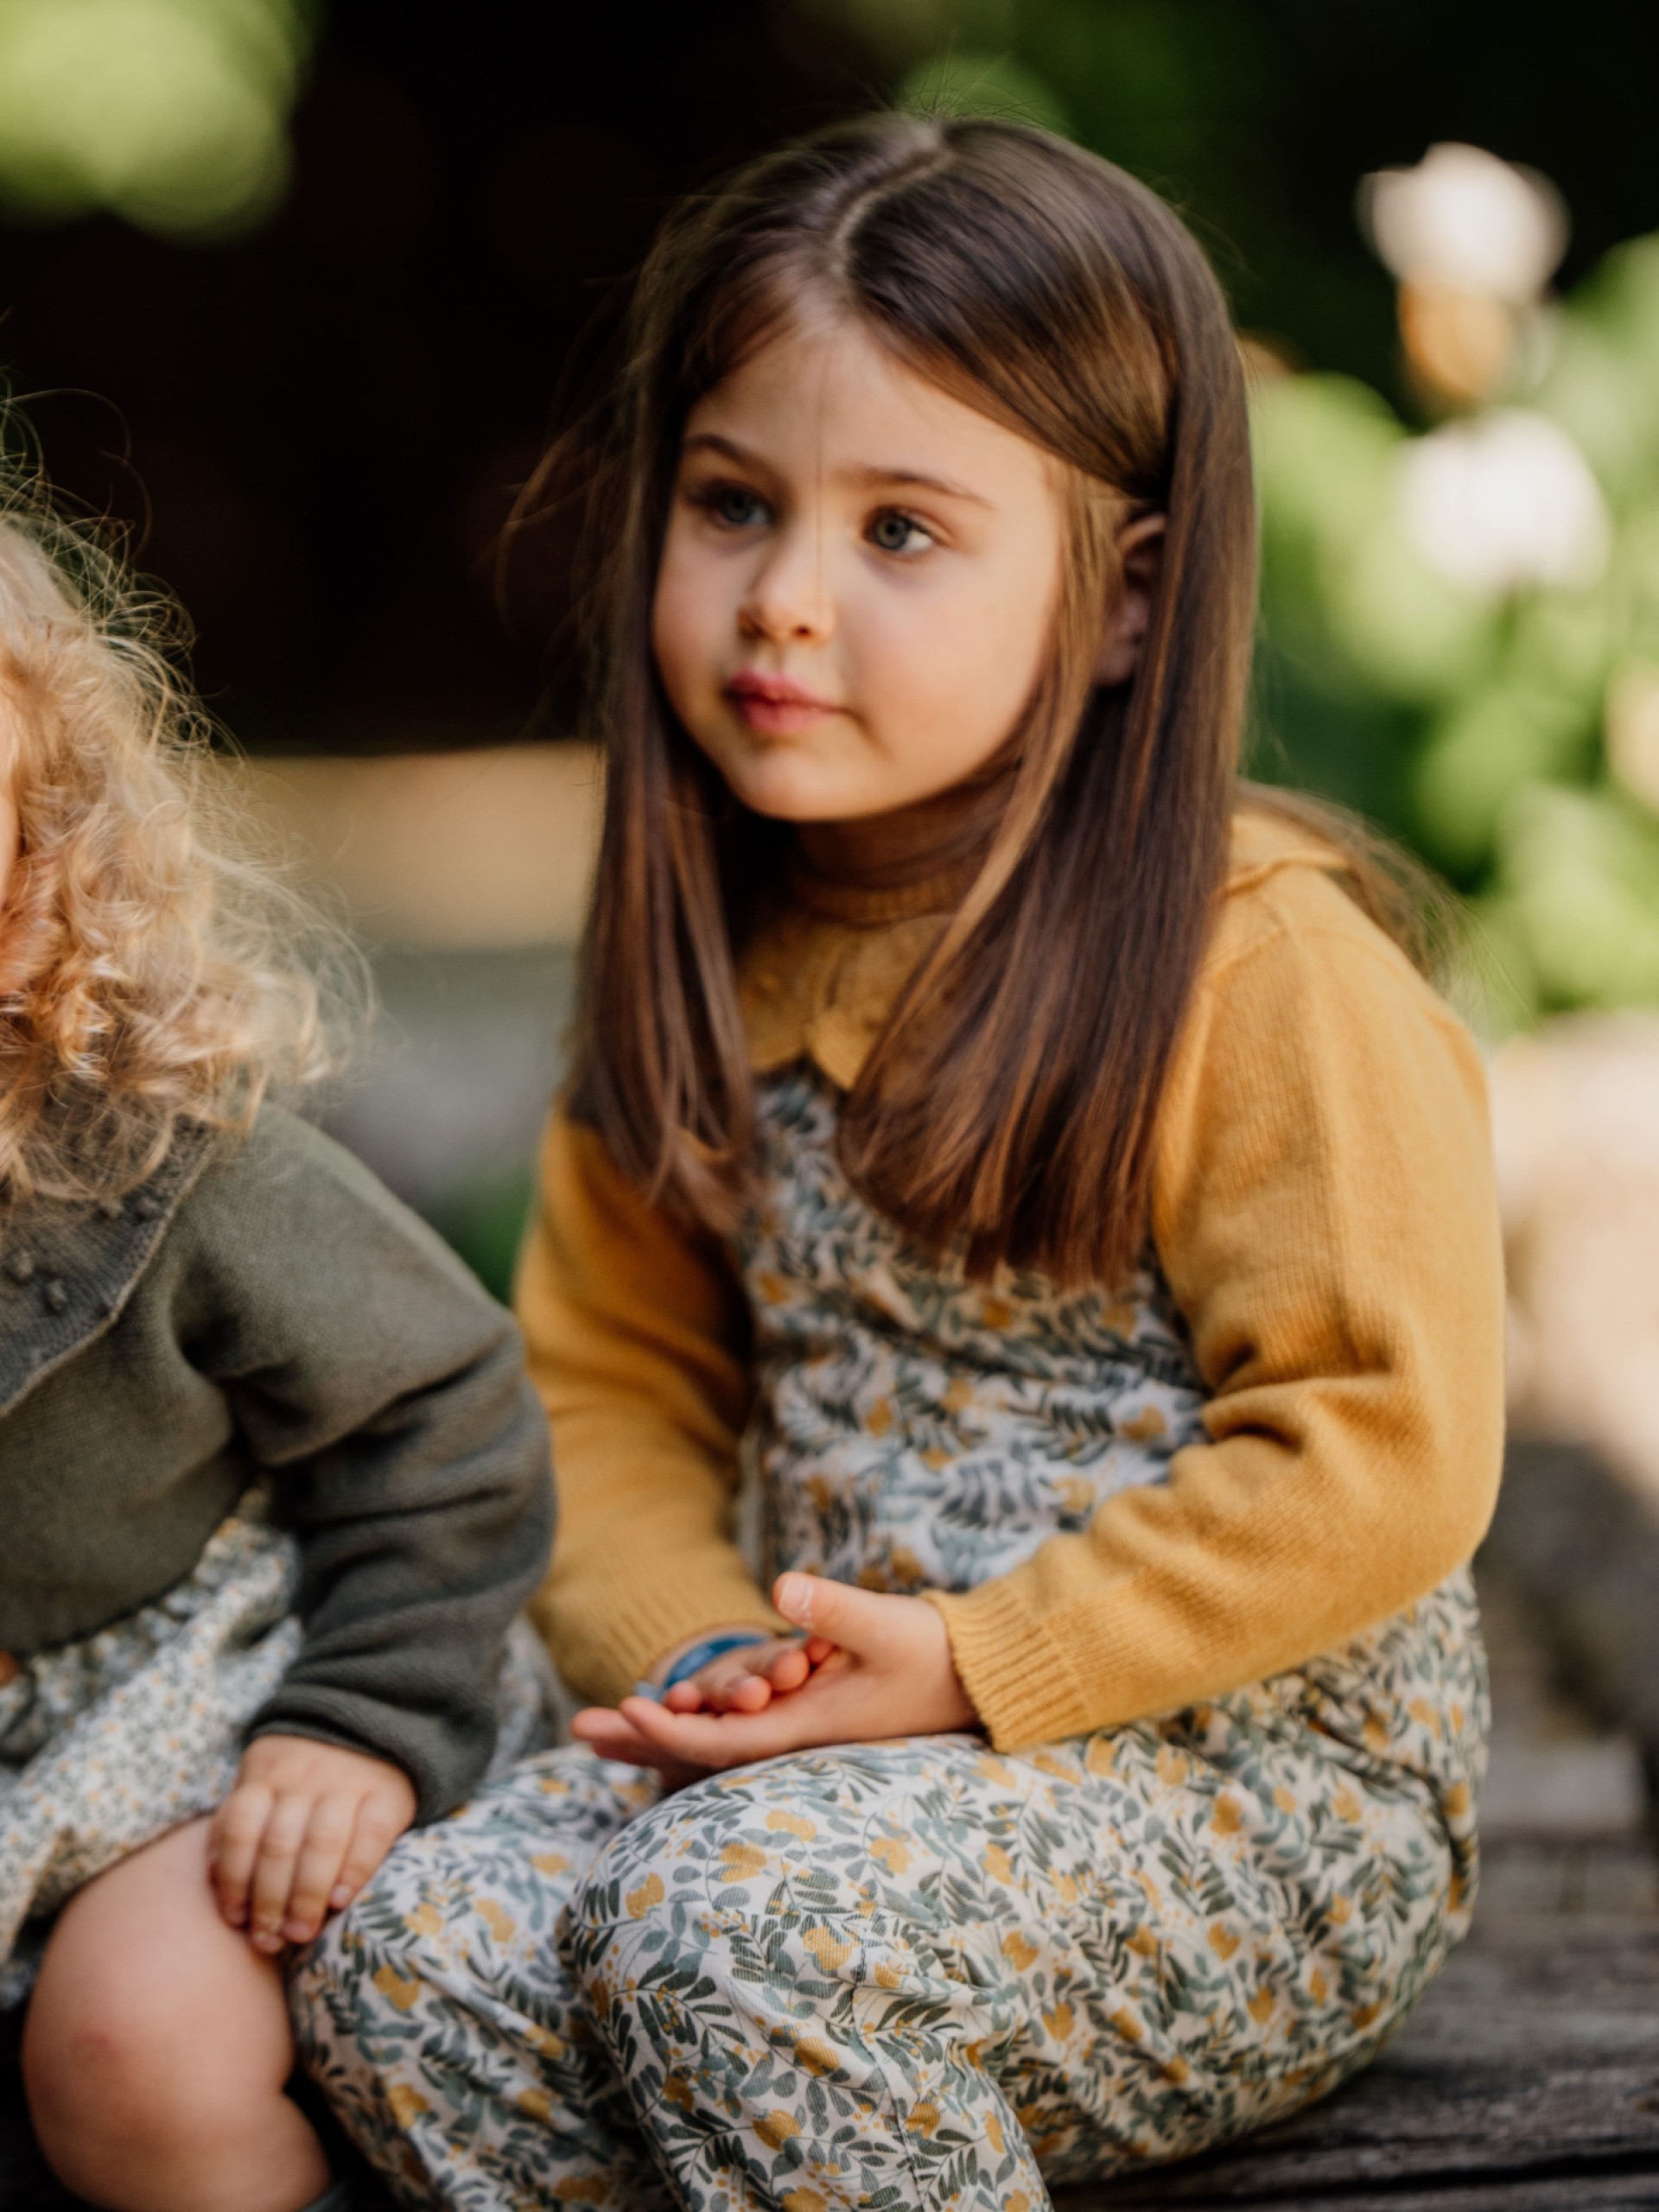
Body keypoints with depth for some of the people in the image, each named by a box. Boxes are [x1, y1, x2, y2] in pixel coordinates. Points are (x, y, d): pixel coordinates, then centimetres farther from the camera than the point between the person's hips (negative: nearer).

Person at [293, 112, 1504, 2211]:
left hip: (1261, 1787, -6)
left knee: (733, 1935, -30)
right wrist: (694, 1652, -7)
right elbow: (606, 1390, 12)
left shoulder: (1261, 964, -13)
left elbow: (1383, 1453, -16)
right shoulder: (709, 967, 7)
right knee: (406, 1963, -17)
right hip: (840, 1753, 6)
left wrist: (971, 1668, -19)